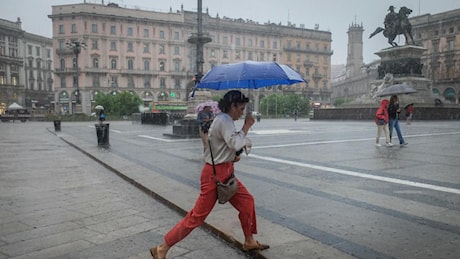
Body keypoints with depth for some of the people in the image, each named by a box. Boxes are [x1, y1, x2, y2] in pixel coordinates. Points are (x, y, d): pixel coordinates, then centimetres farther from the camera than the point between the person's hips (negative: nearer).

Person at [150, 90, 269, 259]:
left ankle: (249, 242, 31)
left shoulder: (224, 120, 13)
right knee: (198, 215, -4)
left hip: (225, 172, 10)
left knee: (247, 201, 15)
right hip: (215, 174, -10)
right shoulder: (224, 121, -18)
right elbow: (236, 144, -29)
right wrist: (247, 126, -16)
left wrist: (231, 157, 6)